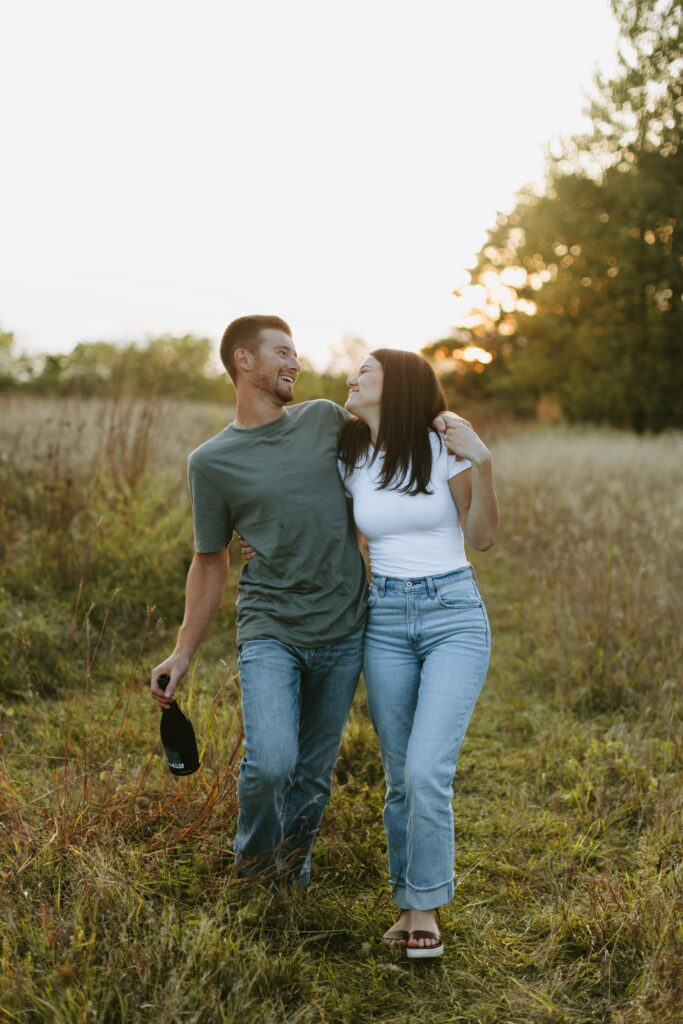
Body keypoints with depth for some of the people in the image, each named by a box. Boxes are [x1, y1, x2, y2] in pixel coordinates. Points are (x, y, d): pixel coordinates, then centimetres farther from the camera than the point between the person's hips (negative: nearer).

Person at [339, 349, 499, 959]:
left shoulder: (444, 447, -6)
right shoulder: (350, 463, 6)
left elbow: (482, 536, -4)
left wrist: (482, 463, -16)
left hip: (455, 617, -4)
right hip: (386, 622, 4)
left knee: (428, 771, -15)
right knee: (400, 779, 7)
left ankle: (426, 908, 4)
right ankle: (408, 905, 22)